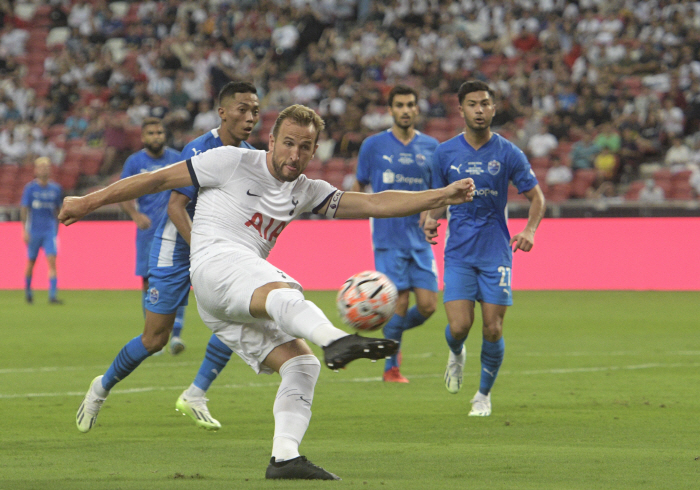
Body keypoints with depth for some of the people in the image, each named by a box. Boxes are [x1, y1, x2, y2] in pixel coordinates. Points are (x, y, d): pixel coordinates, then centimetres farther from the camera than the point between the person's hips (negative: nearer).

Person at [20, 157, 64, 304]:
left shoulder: (55, 189, 5)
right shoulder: (30, 188, -3)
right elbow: (24, 209, -2)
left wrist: (56, 230, 16)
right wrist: (25, 230, -8)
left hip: (50, 230, 1)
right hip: (33, 231, -1)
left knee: (52, 261, -12)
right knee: (31, 262, 8)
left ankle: (52, 296, -15)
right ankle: (27, 290, 32)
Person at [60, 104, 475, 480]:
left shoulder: (305, 192, 22)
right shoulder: (234, 162, 5)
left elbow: (374, 204, 17)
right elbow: (160, 179, 9)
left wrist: (442, 196, 8)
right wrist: (90, 201, 9)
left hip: (242, 302, 9)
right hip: (216, 262, -9)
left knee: (301, 364, -10)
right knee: (282, 290, -38)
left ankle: (285, 457, -19)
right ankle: (335, 340, -68)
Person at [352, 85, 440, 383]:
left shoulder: (430, 147, 9)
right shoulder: (373, 145, 2)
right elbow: (359, 185, 12)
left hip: (420, 238, 3)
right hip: (388, 238, -3)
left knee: (428, 305, -5)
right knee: (399, 305, -7)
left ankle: (394, 334, 26)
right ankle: (391, 368, 10)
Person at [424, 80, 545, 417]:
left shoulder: (508, 154, -2)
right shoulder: (445, 153, 2)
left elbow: (536, 197, 4)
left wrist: (530, 230, -14)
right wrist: (431, 219, -8)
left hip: (496, 253, -1)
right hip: (458, 253, 1)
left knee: (493, 329, -4)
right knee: (458, 326, -12)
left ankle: (484, 394, 17)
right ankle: (456, 355, 26)